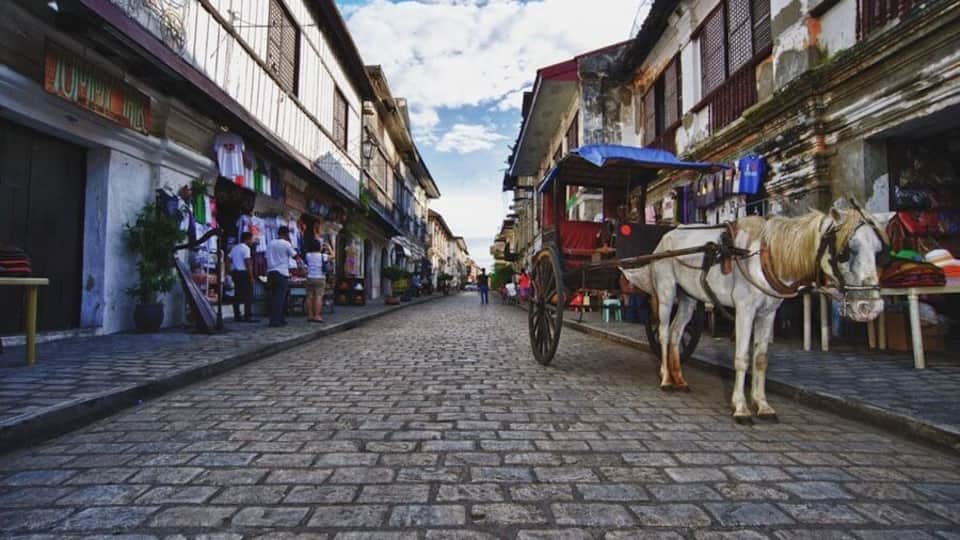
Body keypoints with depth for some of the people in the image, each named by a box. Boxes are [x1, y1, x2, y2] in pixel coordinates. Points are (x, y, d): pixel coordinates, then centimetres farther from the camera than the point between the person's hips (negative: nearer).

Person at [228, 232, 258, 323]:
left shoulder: (234, 248, 17)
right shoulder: (245, 248, -9)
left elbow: (230, 261, 15)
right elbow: (248, 264, -15)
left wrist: (231, 273, 16)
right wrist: (251, 277, -15)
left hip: (235, 272, 9)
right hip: (243, 273, -9)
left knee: (237, 295, 10)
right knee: (248, 295, -6)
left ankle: (237, 316, 11)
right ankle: (248, 316, -10)